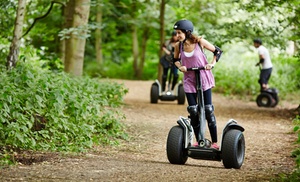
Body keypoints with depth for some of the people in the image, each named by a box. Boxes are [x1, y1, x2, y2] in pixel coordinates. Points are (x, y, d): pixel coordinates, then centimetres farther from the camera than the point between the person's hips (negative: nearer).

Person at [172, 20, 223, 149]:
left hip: (204, 79, -3)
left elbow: (217, 51, -1)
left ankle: (214, 142, 3)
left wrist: (212, 63, -15)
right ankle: (198, 141, 13)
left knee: (208, 110, -3)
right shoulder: (178, 46, -5)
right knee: (193, 111, 0)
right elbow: (175, 60, 14)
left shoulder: (200, 42, -13)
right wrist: (180, 67, -7)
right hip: (189, 80, 3)